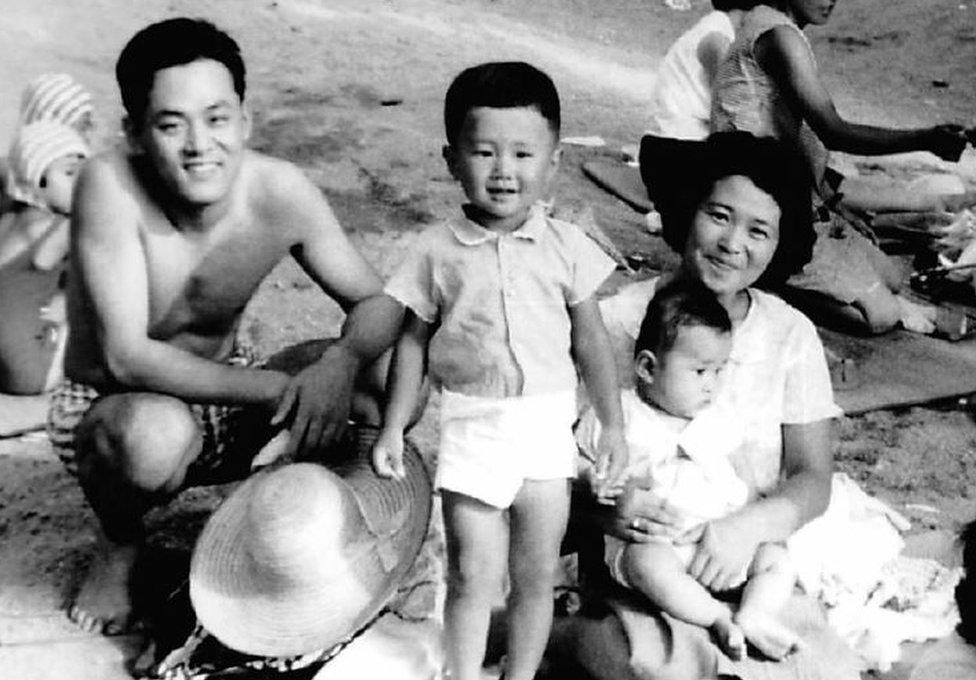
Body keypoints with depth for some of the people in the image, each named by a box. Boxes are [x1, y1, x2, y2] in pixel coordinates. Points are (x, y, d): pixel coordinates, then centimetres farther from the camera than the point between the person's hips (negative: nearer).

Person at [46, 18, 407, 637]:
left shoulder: (280, 191, -17)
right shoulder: (110, 186, -26)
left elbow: (379, 302, -9)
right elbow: (127, 358, -31)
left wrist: (340, 361, -31)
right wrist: (277, 386, -35)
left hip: (225, 404, 3)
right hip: (107, 407, -3)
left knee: (384, 372, -18)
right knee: (157, 432, -39)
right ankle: (120, 545, -1)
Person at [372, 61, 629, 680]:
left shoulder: (566, 246, -3)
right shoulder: (439, 250, -5)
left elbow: (591, 341, 5)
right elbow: (413, 343, 3)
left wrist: (613, 425, 6)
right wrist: (394, 428, 3)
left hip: (547, 425, 1)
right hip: (472, 426, -1)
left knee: (536, 576, 11)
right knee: (473, 576, 4)